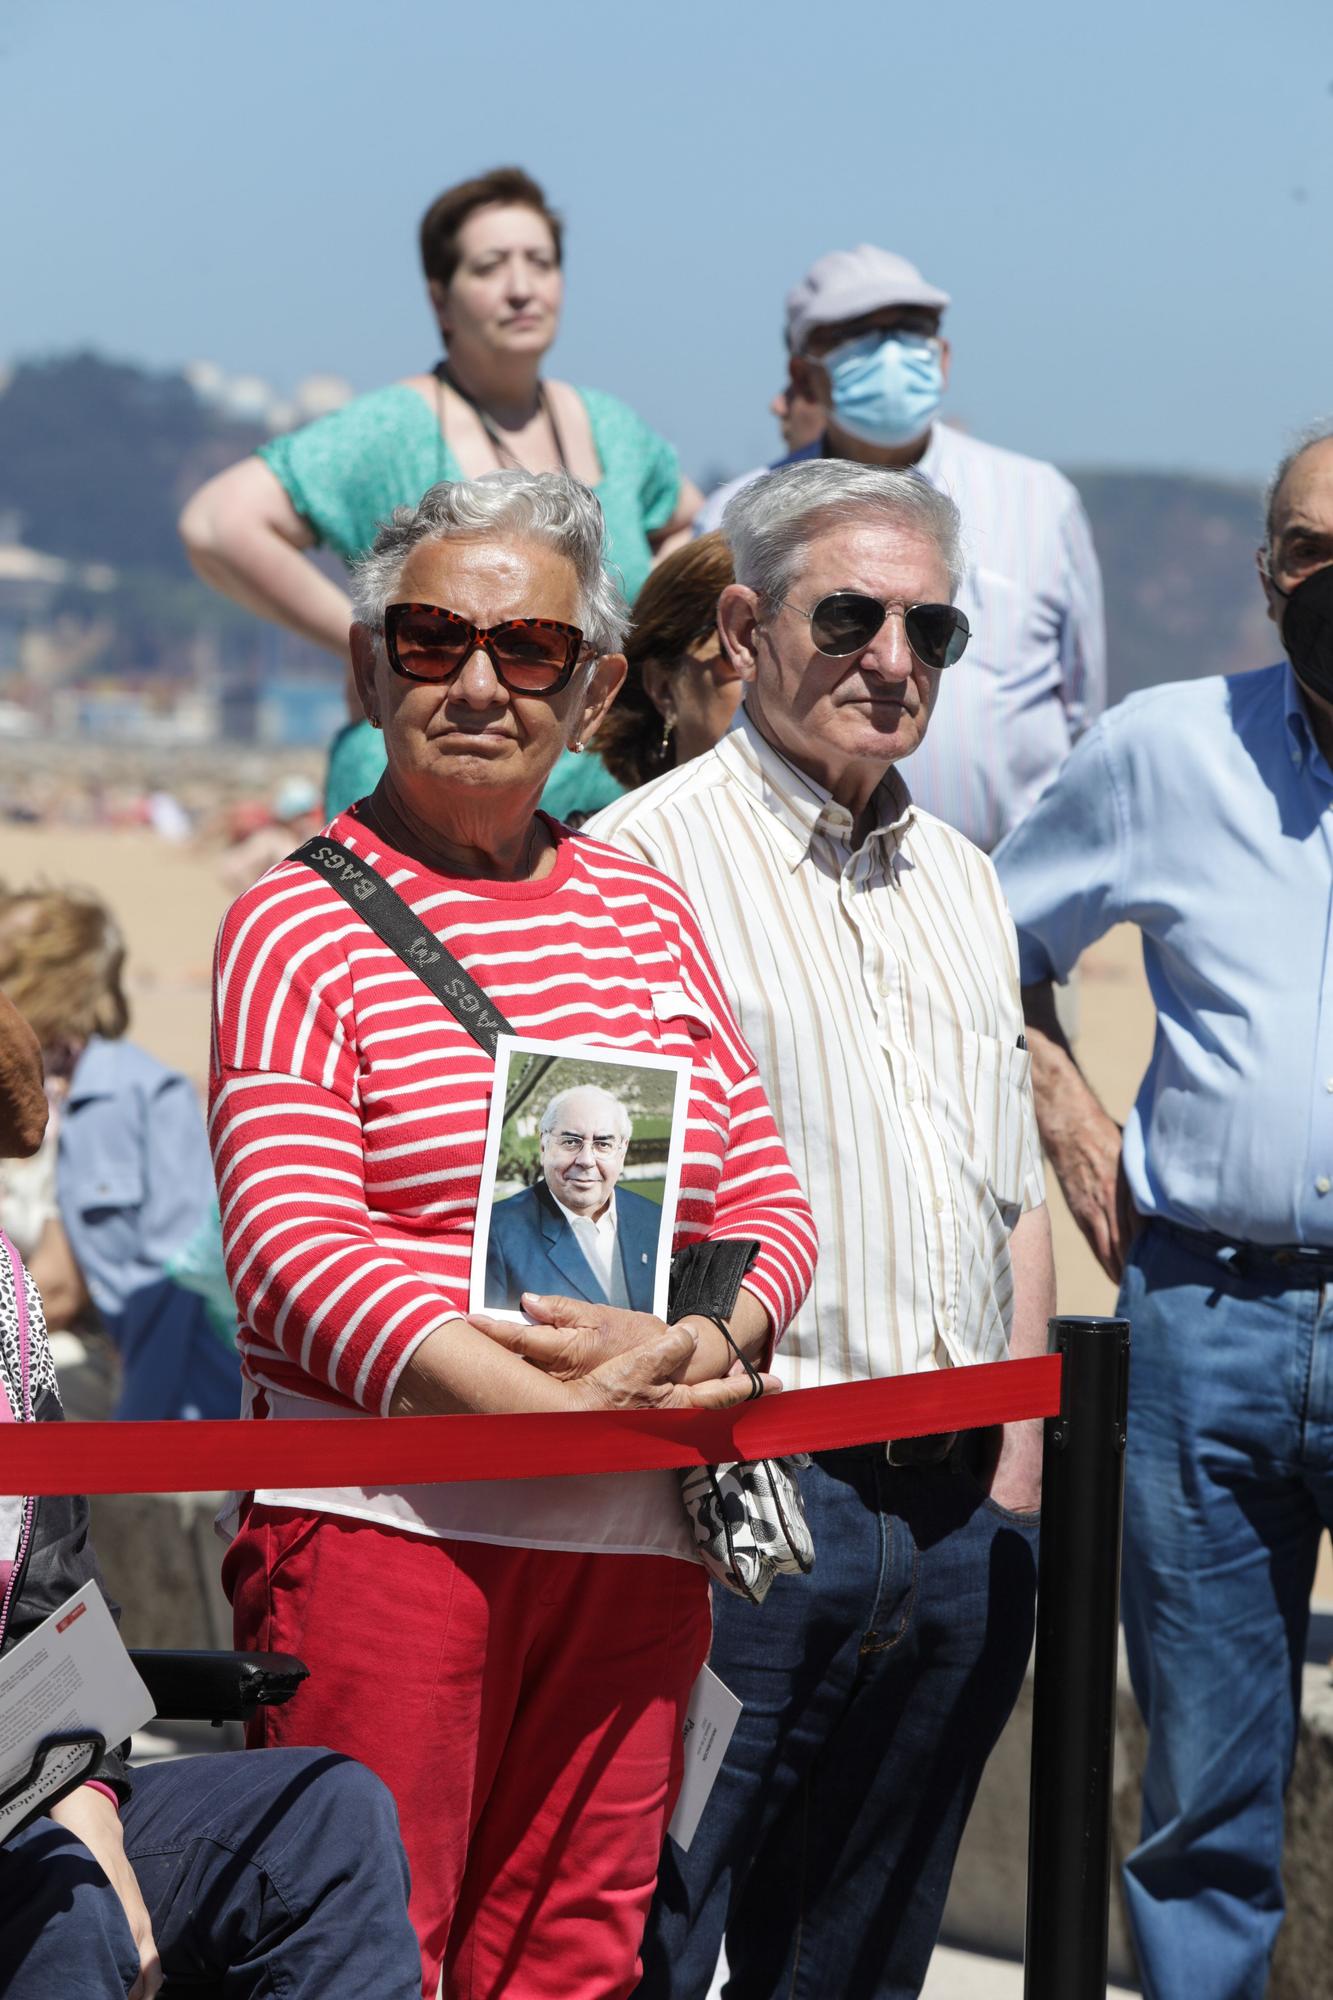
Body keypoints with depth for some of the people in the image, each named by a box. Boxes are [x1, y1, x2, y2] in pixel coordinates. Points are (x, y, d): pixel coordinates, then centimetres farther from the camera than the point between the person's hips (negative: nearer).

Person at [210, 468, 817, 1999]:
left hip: (635, 1543, 5)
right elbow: (290, 1243, -12)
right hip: (383, 1516, -5)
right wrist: (538, 1400, -23)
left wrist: (707, 1339, -9)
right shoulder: (297, 927, -1)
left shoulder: (648, 915, 16)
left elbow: (768, 1204, 13)